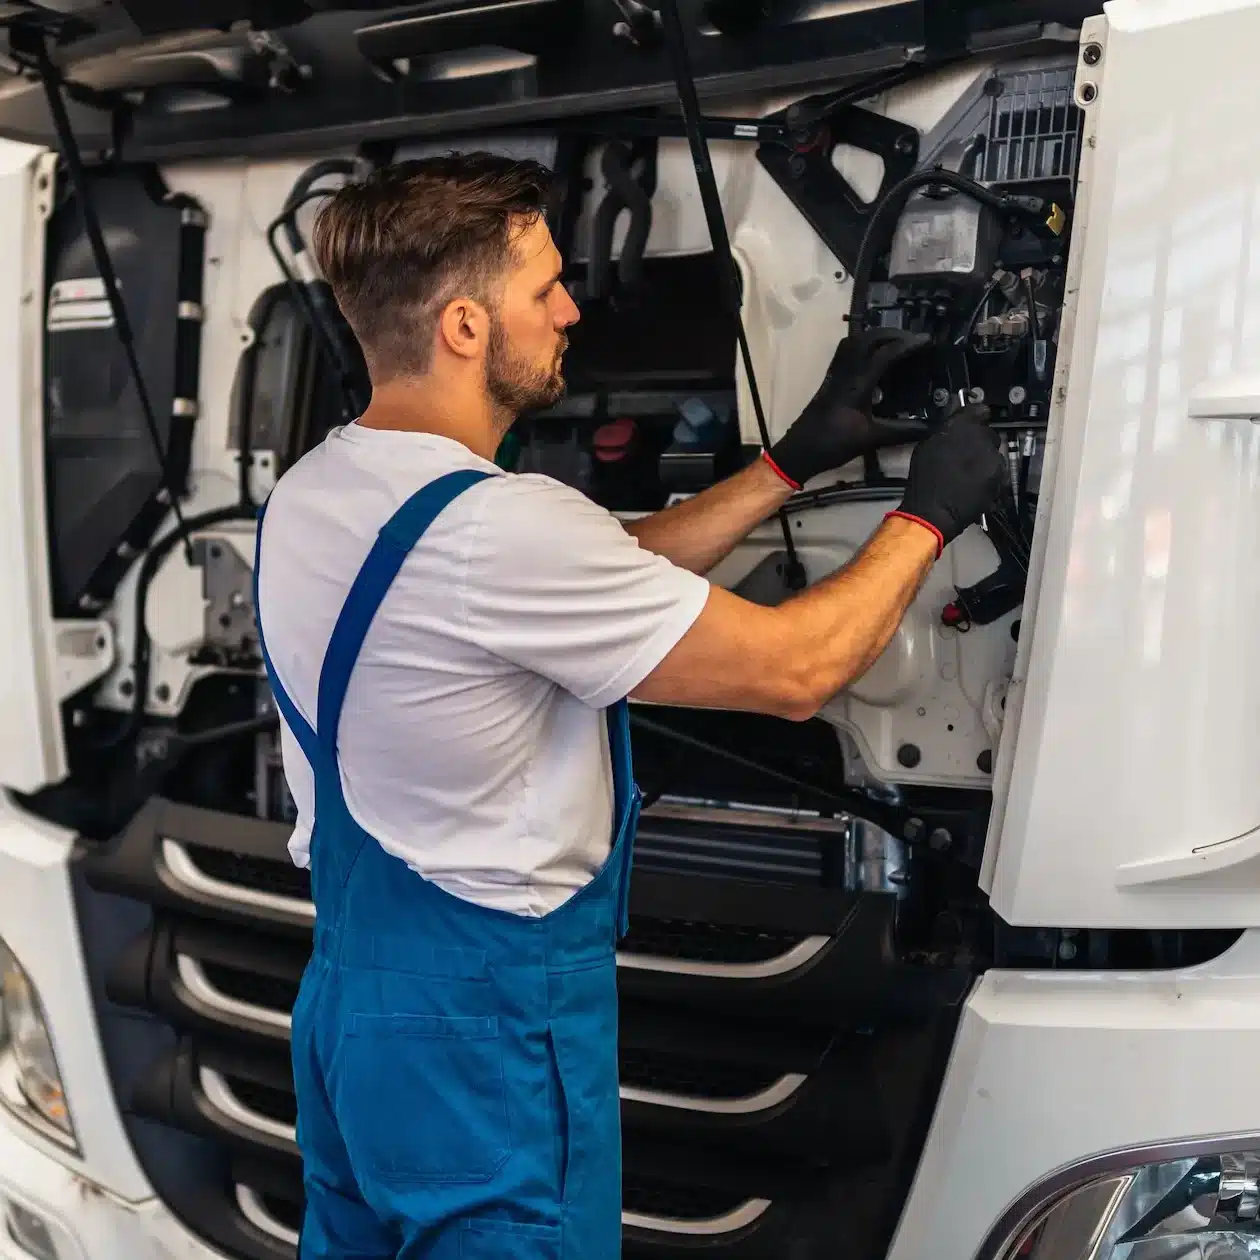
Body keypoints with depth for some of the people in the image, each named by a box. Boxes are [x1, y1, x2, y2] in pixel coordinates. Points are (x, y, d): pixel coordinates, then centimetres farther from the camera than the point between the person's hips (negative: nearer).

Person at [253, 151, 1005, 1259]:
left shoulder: (310, 496, 2)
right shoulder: (497, 528, -27)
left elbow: (611, 579, 8)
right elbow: (794, 670, -19)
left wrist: (794, 461, 9)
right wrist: (927, 515, -3)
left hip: (345, 987, 9)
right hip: (490, 1022, -8)